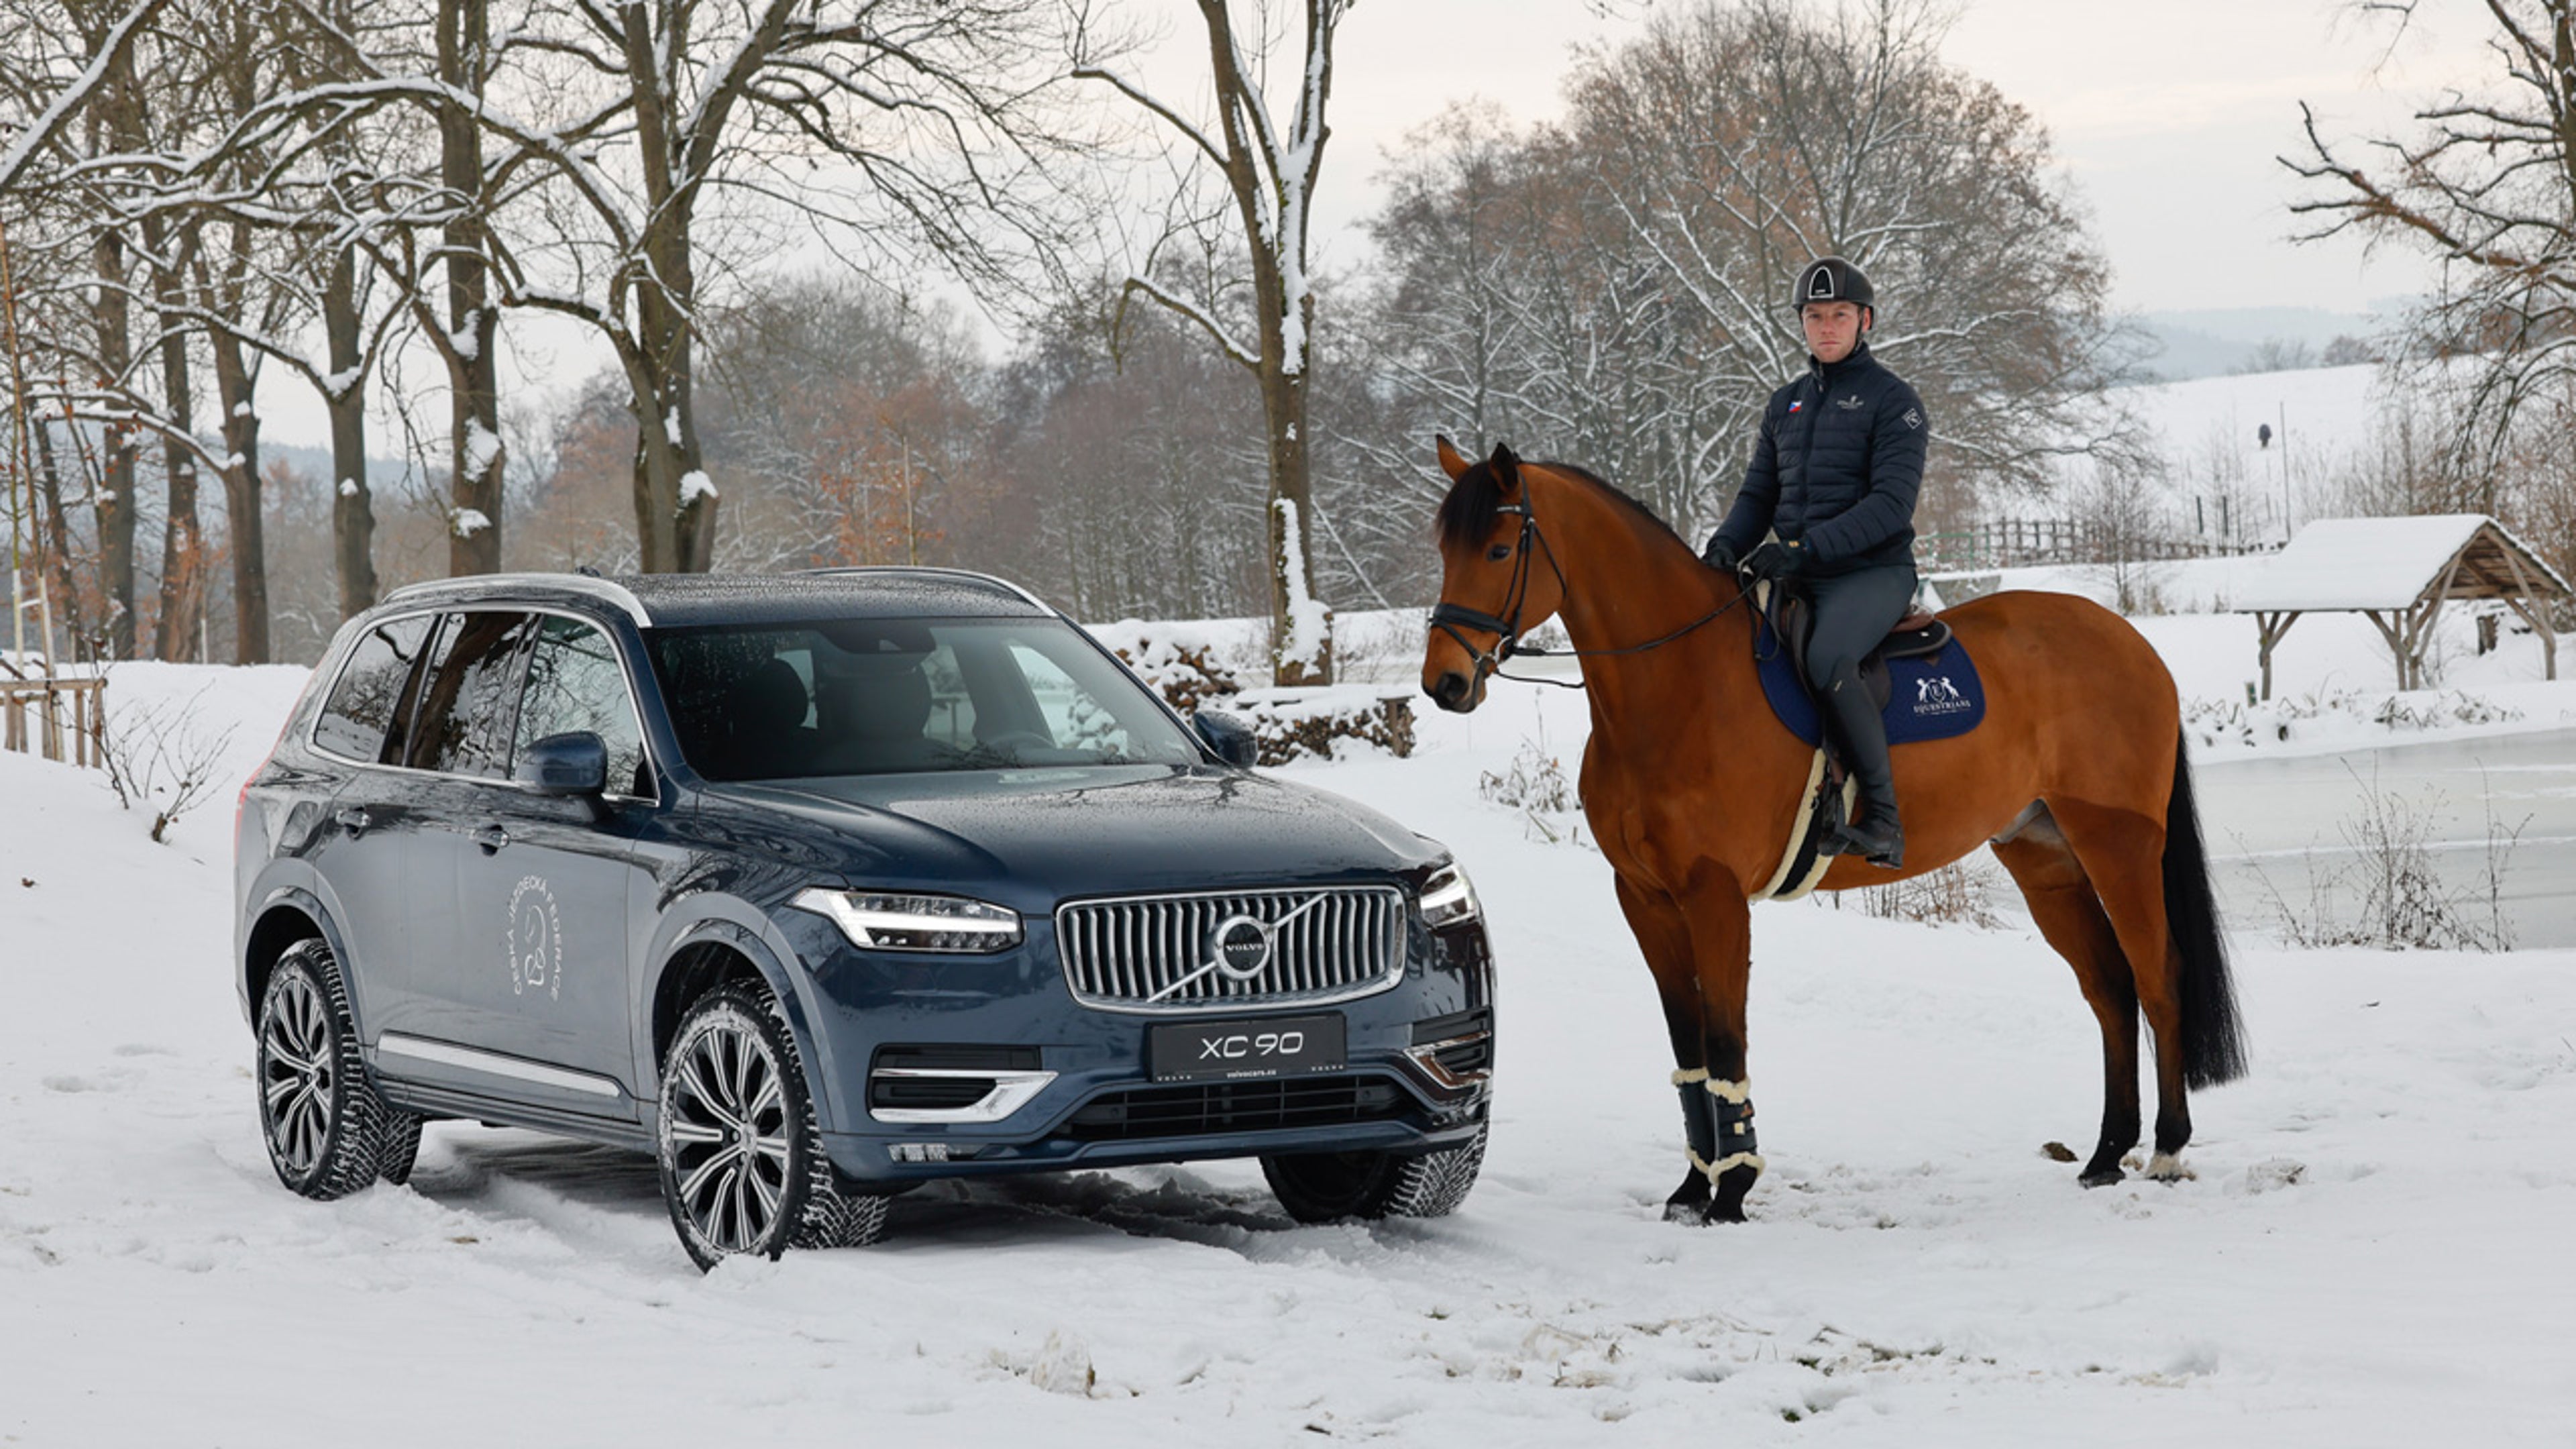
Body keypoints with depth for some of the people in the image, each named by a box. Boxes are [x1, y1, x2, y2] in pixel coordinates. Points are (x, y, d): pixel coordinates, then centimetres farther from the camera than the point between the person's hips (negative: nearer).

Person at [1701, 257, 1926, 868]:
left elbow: (1891, 504, -14)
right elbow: (1758, 494, 19)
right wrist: (1727, 545, -5)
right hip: (1796, 578, 7)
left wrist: (1806, 548, -26)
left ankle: (1883, 821, -31)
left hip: (1873, 573, -7)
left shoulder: (1892, 401, -3)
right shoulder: (1786, 405, 18)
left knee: (1827, 659, -35)